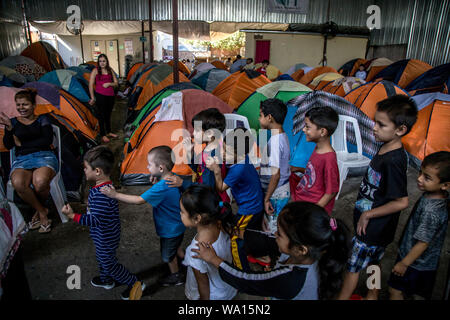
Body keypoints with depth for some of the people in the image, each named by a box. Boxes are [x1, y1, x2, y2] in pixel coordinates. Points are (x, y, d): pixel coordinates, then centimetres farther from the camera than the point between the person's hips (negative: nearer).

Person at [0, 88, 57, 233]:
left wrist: (22, 144, -1)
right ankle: (42, 212, -12)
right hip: (22, 159, 2)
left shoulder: (43, 119, 12)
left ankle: (40, 208, -1)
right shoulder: (13, 122, 16)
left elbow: (47, 140, -2)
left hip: (44, 156, -2)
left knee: (40, 181, -37)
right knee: (18, 183, -35)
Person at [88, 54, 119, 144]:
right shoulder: (95, 71, -2)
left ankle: (109, 132, 30)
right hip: (100, 95, -4)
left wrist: (109, 84, -10)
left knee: (108, 114, 16)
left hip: (110, 96, 5)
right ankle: (103, 135, 5)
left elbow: (116, 83, 11)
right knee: (101, 115, -1)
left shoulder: (110, 71, 11)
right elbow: (91, 85, -3)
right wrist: (92, 98, -6)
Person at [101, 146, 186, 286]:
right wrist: (157, 181, -12)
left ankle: (176, 276, 43)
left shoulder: (161, 187, -37)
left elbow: (139, 200, -34)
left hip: (170, 230, -8)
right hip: (177, 226, 8)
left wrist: (115, 195, -30)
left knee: (168, 255, 20)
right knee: (174, 248, 34)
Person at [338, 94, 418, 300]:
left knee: (353, 267, 8)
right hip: (374, 226, 9)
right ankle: (372, 296, 46)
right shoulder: (385, 148, -1)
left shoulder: (394, 161, -29)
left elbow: (402, 202, -28)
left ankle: (342, 298, 27)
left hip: (373, 228, -9)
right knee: (373, 262, 26)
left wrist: (368, 214, -19)